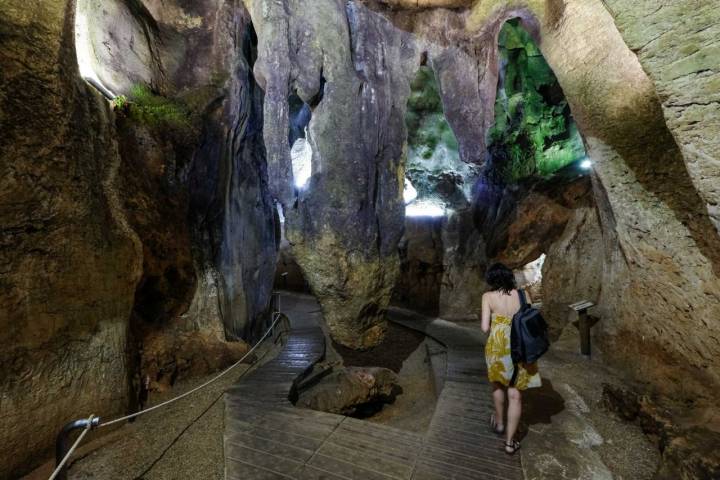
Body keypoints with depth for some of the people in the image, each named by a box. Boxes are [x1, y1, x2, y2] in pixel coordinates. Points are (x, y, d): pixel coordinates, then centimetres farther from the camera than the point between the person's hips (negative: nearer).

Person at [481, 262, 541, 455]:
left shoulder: (488, 296, -8)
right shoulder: (523, 294, -1)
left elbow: (485, 327, -11)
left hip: (498, 347, -1)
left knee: (498, 383, 27)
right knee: (515, 395, 14)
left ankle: (499, 423, 45)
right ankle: (510, 442, 21)